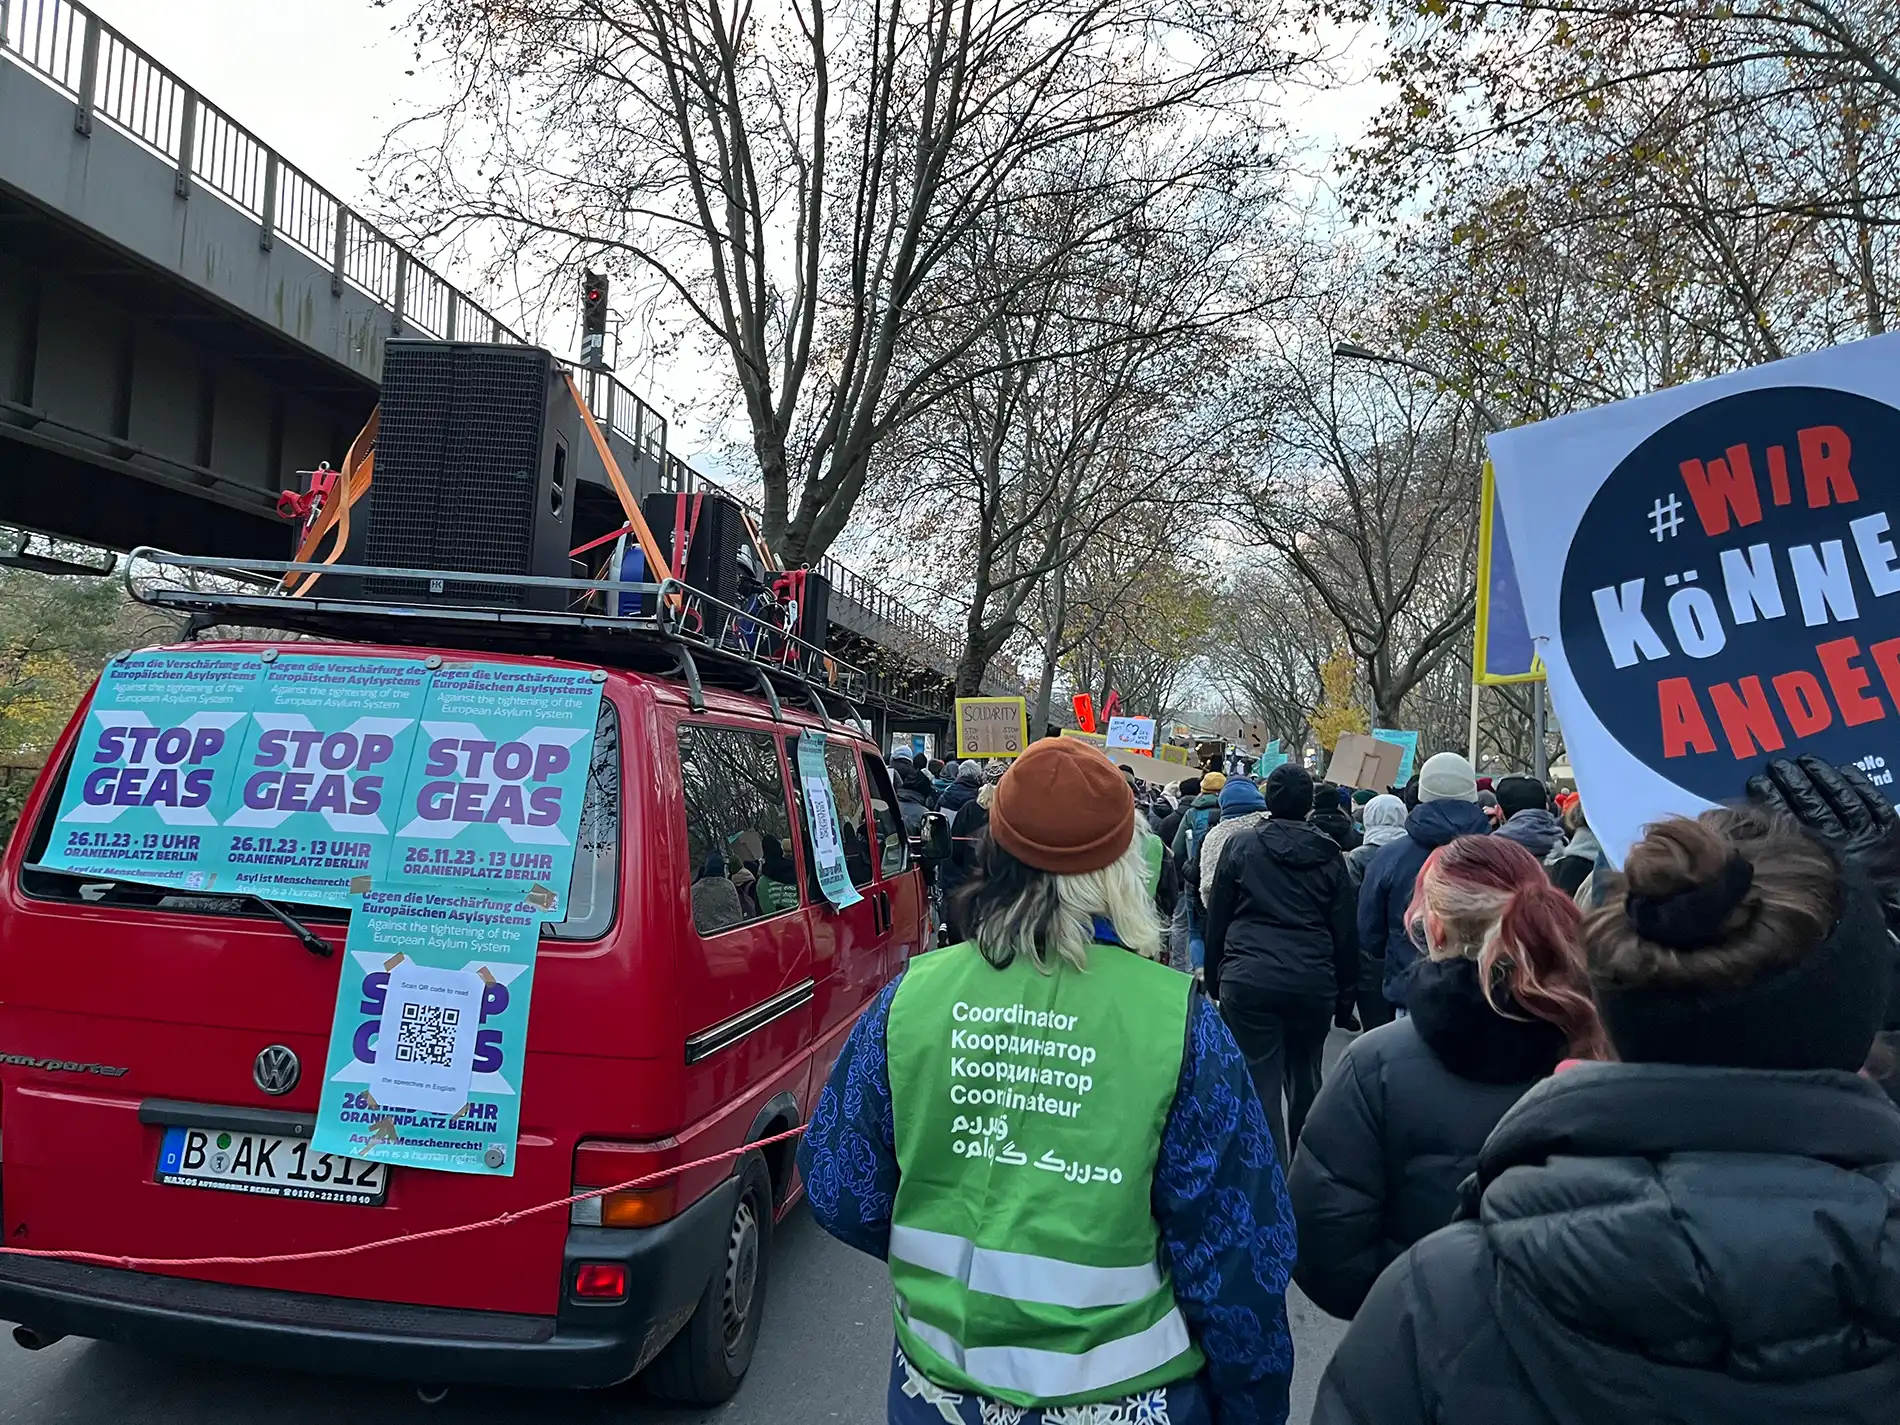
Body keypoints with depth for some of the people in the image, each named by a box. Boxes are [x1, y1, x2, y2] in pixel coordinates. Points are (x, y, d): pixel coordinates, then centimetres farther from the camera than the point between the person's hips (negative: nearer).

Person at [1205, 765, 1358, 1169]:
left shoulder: (1241, 847, 2)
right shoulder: (1329, 857, 6)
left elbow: (1217, 920, 5)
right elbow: (1345, 934, 8)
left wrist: (1214, 980, 14)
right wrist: (1344, 1000, 14)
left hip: (1249, 980, -2)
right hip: (1313, 982, 3)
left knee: (1261, 1083, -2)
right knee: (1305, 1079, 19)